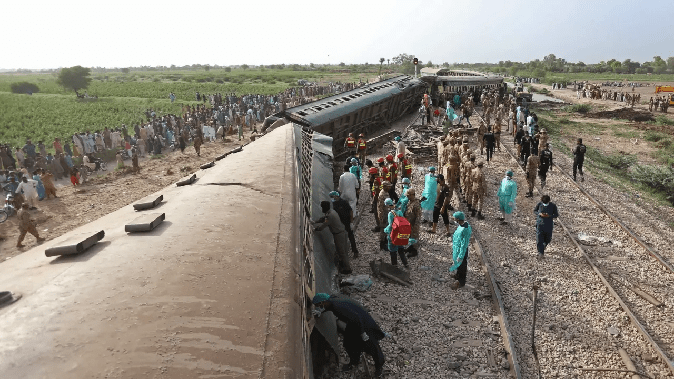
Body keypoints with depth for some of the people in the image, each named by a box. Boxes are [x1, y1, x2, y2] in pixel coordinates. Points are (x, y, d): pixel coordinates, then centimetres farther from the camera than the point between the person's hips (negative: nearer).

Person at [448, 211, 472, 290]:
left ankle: (461, 282, 32)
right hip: (457, 248, 9)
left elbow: (464, 245, -30)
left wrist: (460, 256, -22)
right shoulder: (464, 223, -8)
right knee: (458, 262, 29)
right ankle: (458, 275, 53)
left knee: (461, 264, 12)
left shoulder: (464, 230, -37)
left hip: (461, 249, -9)